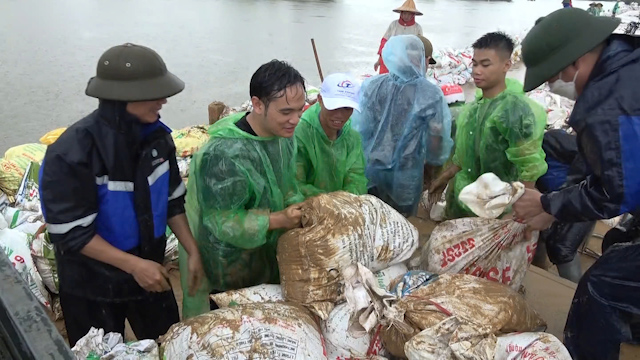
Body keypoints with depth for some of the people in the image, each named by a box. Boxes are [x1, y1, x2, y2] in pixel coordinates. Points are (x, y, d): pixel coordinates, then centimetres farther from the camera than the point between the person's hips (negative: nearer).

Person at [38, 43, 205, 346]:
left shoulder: (156, 135, -9)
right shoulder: (72, 152, -25)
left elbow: (172, 199, 2)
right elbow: (71, 232, -22)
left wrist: (192, 250, -3)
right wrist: (133, 264, -24)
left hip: (149, 270, 5)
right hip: (91, 285, -4)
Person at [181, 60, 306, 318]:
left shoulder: (284, 134, -7)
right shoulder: (223, 154, -32)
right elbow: (222, 221, -26)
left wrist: (298, 206, -14)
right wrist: (278, 219, -33)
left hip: (269, 256, 7)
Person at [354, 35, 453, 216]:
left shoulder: (372, 85, -11)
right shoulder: (430, 94, -16)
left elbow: (360, 128, -5)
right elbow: (436, 139, -10)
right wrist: (433, 161, 10)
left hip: (371, 166, 2)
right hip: (405, 173, -2)